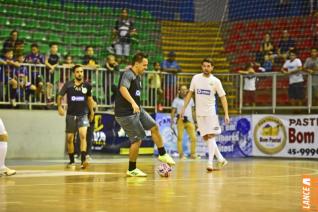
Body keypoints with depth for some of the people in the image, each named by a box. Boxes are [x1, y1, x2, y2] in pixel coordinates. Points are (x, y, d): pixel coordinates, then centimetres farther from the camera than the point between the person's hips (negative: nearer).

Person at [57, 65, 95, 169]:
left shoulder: (87, 85, 0)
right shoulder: (68, 85, -5)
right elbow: (60, 96, 4)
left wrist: (91, 111, 20)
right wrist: (59, 107, -12)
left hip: (83, 114, -1)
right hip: (71, 115, 1)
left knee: (83, 135, -20)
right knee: (70, 138, 6)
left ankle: (83, 160, -26)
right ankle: (71, 161, 21)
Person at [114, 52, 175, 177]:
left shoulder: (137, 77, 13)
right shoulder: (128, 74, -17)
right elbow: (122, 89, -36)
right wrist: (133, 102, -48)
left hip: (137, 110, 9)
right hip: (126, 113, -9)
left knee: (154, 127, 8)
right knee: (137, 140, -7)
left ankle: (163, 155, 22)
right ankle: (131, 170, 5)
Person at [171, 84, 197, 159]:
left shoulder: (190, 99, 17)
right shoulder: (176, 100, 5)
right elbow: (173, 111, 0)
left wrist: (195, 121, 16)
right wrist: (172, 120, -12)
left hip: (190, 121, 4)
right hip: (181, 120, -4)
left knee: (193, 138, -4)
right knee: (180, 137, -4)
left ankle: (193, 154, 4)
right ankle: (181, 154, 0)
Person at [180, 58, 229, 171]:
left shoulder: (215, 81, -5)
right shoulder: (196, 78, 4)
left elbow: (223, 97, -4)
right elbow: (190, 94, 12)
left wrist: (226, 114, -12)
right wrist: (183, 108, 8)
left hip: (211, 112, -4)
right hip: (199, 113, 4)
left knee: (210, 136, -13)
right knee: (205, 137, 5)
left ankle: (210, 163, -17)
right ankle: (221, 159, 15)